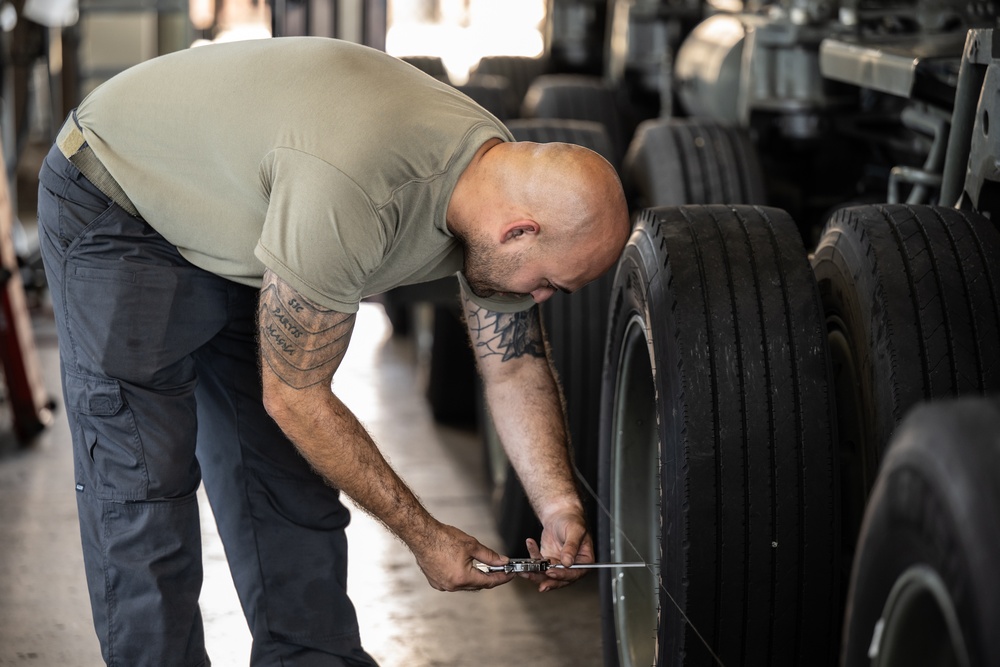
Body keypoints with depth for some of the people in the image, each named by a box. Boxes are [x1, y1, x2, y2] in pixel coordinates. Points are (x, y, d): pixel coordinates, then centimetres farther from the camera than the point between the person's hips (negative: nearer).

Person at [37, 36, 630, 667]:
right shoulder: (351, 196, -41)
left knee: (290, 471, 5)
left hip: (233, 233, 8)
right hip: (117, 206, -7)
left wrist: (560, 505, -12)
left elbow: (516, 364, 0)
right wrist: (425, 536, -19)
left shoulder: (503, 170, -15)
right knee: (142, 481, -11)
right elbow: (294, 398, -28)